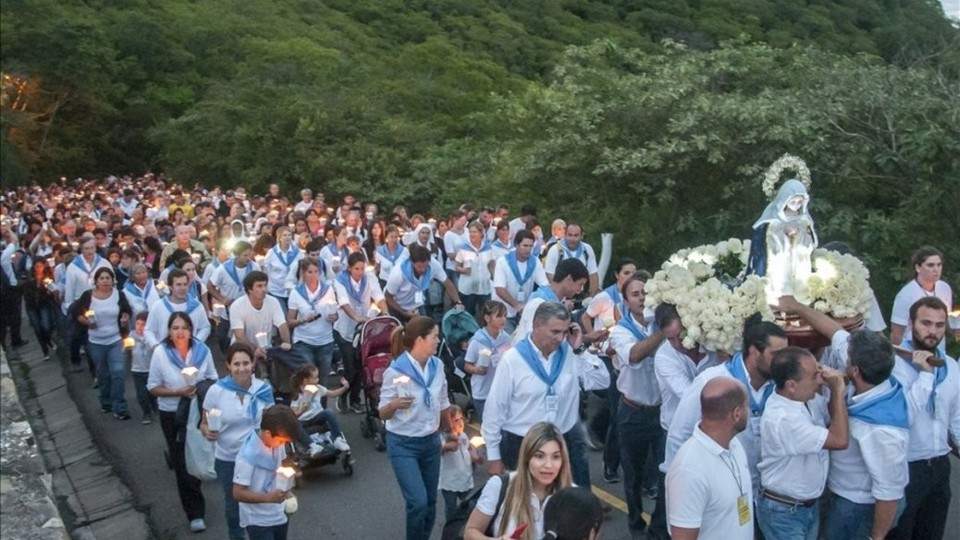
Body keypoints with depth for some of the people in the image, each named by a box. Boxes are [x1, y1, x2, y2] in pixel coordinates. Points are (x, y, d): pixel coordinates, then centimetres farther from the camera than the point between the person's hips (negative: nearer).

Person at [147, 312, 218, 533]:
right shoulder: (160, 353, -13)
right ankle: (195, 513, 14)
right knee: (182, 463, 4)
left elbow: (213, 380, 4)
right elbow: (153, 387, -7)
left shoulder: (202, 350, -8)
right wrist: (178, 392, -20)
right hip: (171, 415, -1)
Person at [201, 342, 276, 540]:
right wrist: (207, 432, -25)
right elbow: (204, 424, -6)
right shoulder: (216, 391, -15)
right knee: (233, 503, 19)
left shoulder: (264, 389, -10)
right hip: (227, 459, 0)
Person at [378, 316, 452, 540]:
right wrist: (395, 404, -34)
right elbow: (383, 414, -12)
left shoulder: (437, 366, -3)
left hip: (431, 442, 5)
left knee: (430, 502, 11)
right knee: (418, 502, -13)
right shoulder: (395, 372, -18)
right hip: (403, 445, -5)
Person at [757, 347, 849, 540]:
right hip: (782, 512, -8)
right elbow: (840, 440, -30)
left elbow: (832, 417, 9)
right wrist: (839, 390, -23)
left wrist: (834, 391, -11)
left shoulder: (808, 398, -8)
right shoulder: (781, 419, -33)